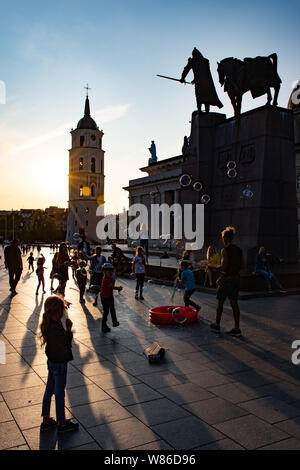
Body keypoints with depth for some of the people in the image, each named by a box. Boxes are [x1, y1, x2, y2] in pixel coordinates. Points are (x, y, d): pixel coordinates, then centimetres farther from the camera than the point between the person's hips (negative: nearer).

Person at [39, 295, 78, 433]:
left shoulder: (48, 324, -3)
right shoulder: (57, 329, -31)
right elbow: (66, 345, -22)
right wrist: (69, 329, -17)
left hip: (52, 361, 9)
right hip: (59, 364, -9)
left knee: (49, 390, 20)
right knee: (59, 393, 8)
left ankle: (46, 420, 35)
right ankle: (61, 423, 25)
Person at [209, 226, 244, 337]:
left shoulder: (225, 250, -15)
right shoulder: (239, 249, 6)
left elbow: (224, 267, -19)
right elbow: (243, 265, 9)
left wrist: (213, 266, -5)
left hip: (226, 279, -6)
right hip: (236, 278, 6)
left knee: (220, 303, 9)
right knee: (234, 303, 9)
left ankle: (217, 325, 21)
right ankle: (237, 329, 8)